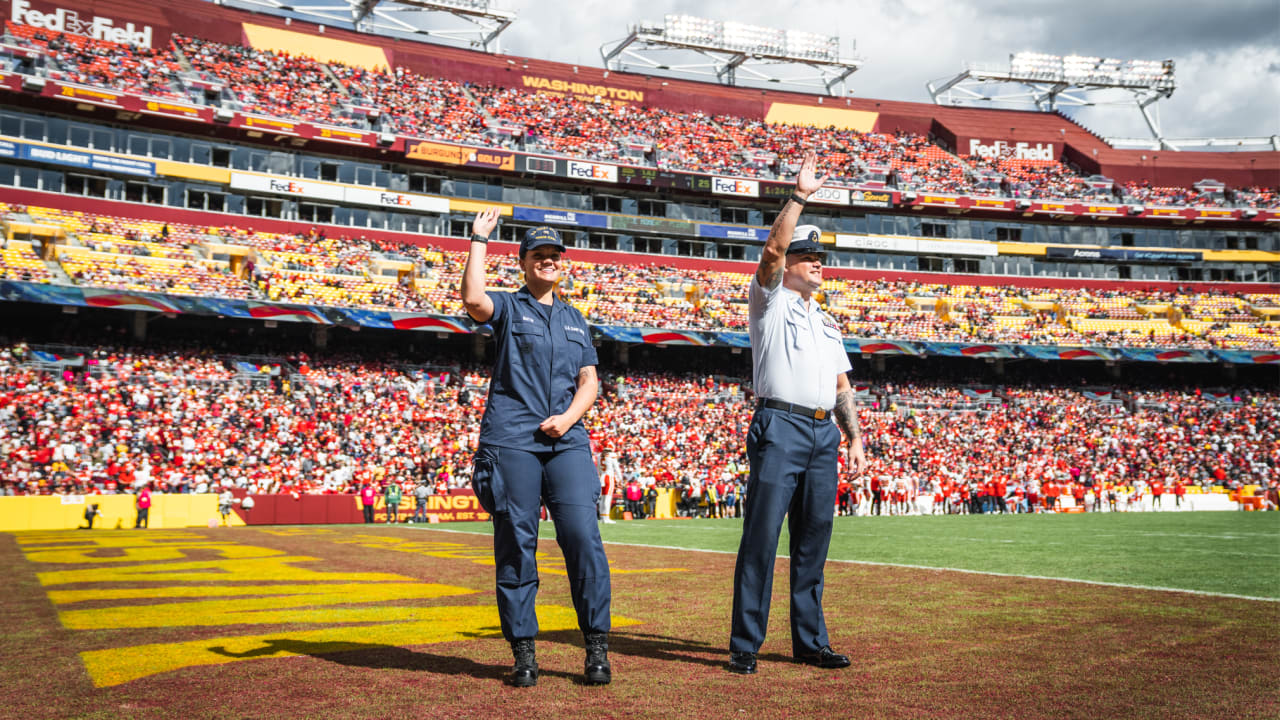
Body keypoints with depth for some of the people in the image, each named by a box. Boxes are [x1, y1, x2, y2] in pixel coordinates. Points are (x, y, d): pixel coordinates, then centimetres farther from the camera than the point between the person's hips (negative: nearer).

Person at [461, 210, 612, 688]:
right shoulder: (508, 307, 9)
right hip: (512, 441, -3)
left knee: (583, 536, -8)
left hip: (568, 442, 3)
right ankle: (524, 652, 7)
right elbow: (473, 299, -14)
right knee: (516, 545, -2)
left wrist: (569, 416, -2)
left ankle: (597, 647, -1)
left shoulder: (575, 320, 22)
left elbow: (589, 380, 16)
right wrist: (478, 239, -6)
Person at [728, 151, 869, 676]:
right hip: (780, 426, -6)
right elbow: (772, 250, -12)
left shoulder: (827, 323, 25)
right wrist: (800, 196, -11)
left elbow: (841, 386, 22)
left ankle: (810, 641, 16)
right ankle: (745, 644, -4)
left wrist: (854, 437, 12)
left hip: (824, 434, 7)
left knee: (814, 540, 9)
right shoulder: (770, 301, 7)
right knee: (762, 535, -8)